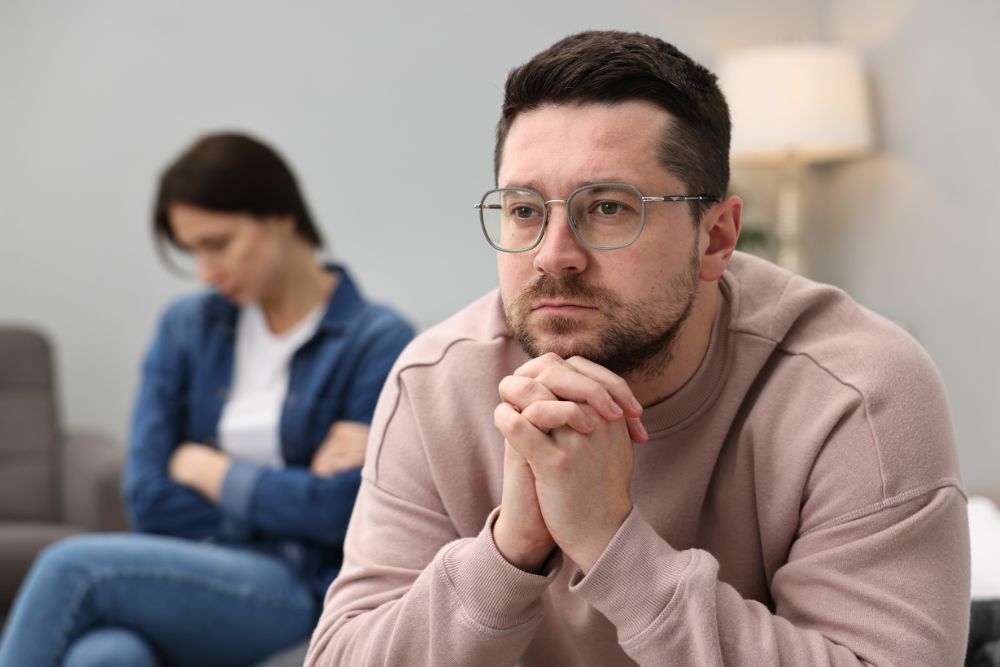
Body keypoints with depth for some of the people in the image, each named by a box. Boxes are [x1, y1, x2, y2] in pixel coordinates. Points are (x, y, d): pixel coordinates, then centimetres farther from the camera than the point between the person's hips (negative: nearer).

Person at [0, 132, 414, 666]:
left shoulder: (379, 341, -1)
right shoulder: (186, 327, 12)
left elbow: (341, 509, -10)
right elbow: (148, 500, 4)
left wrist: (203, 468, 1)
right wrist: (287, 504, -5)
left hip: (299, 596, -3)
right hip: (183, 578, 4)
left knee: (73, 565, -26)